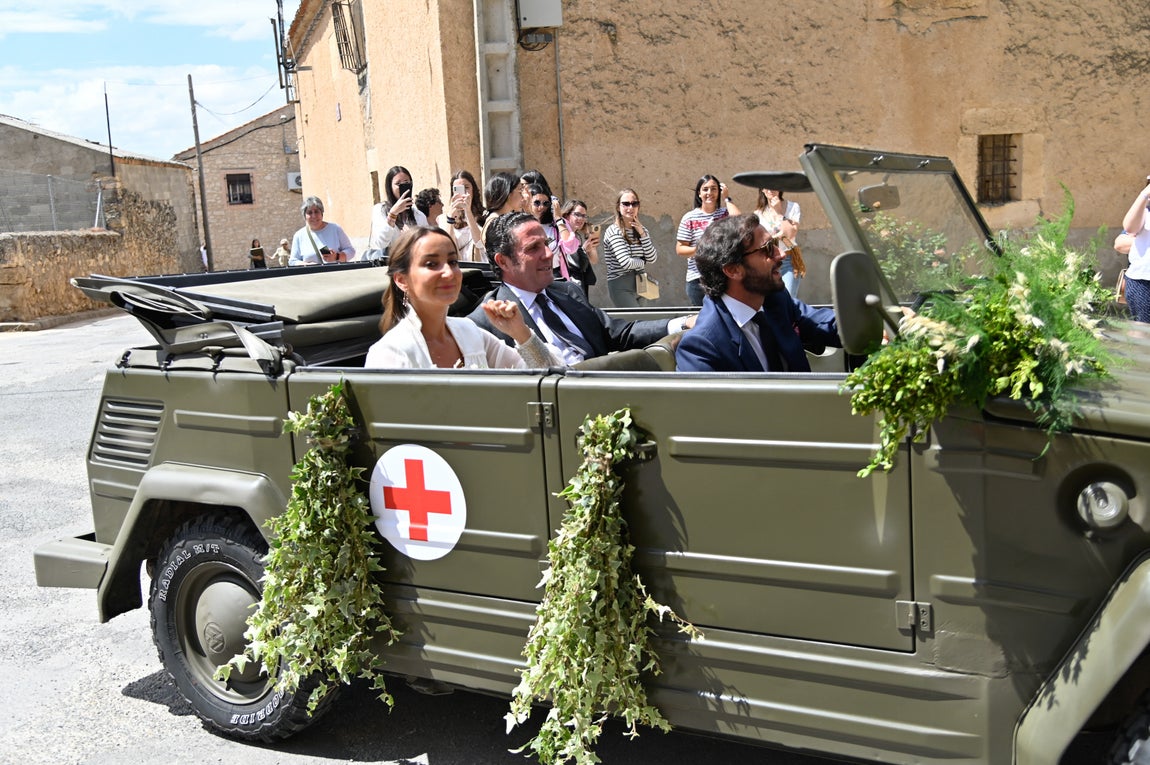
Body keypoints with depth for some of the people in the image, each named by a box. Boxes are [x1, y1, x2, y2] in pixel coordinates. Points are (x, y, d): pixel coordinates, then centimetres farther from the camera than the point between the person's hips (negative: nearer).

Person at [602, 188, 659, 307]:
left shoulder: (641, 230, 12)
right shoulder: (613, 231, -10)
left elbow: (652, 258, 1)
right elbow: (626, 263, -20)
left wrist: (642, 234, -7)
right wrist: (643, 262, -1)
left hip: (641, 284, 7)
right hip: (621, 287, -7)